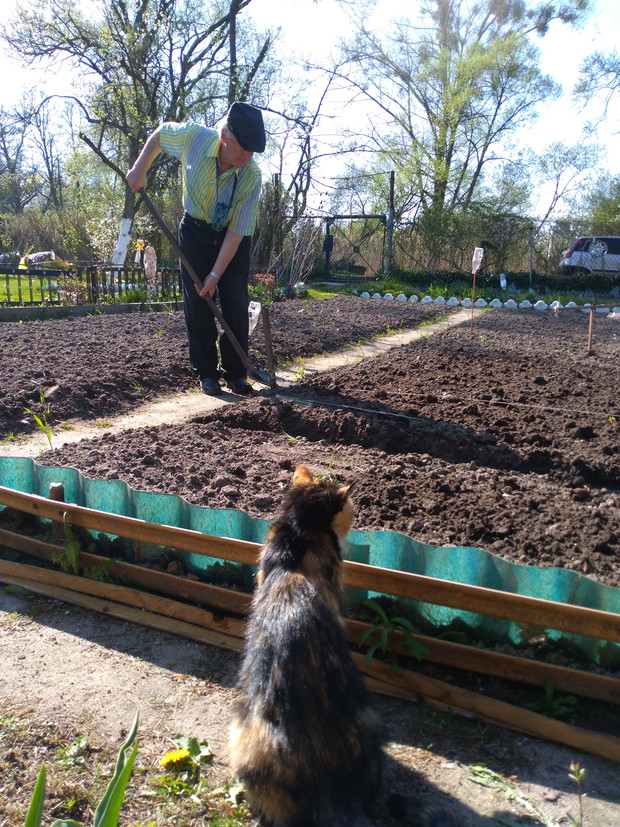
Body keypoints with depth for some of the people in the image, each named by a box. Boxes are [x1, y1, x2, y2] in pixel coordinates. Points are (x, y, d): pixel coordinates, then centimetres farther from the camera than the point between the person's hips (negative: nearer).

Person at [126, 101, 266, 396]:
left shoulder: (252, 177, -26)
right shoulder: (194, 136, -23)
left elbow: (236, 232, -22)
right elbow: (159, 133, 0)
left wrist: (216, 275, -22)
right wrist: (140, 169, -3)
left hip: (234, 238, -1)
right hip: (195, 231, 1)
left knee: (235, 305, -4)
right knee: (198, 304, -1)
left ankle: (236, 373, 8)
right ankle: (207, 372, 8)